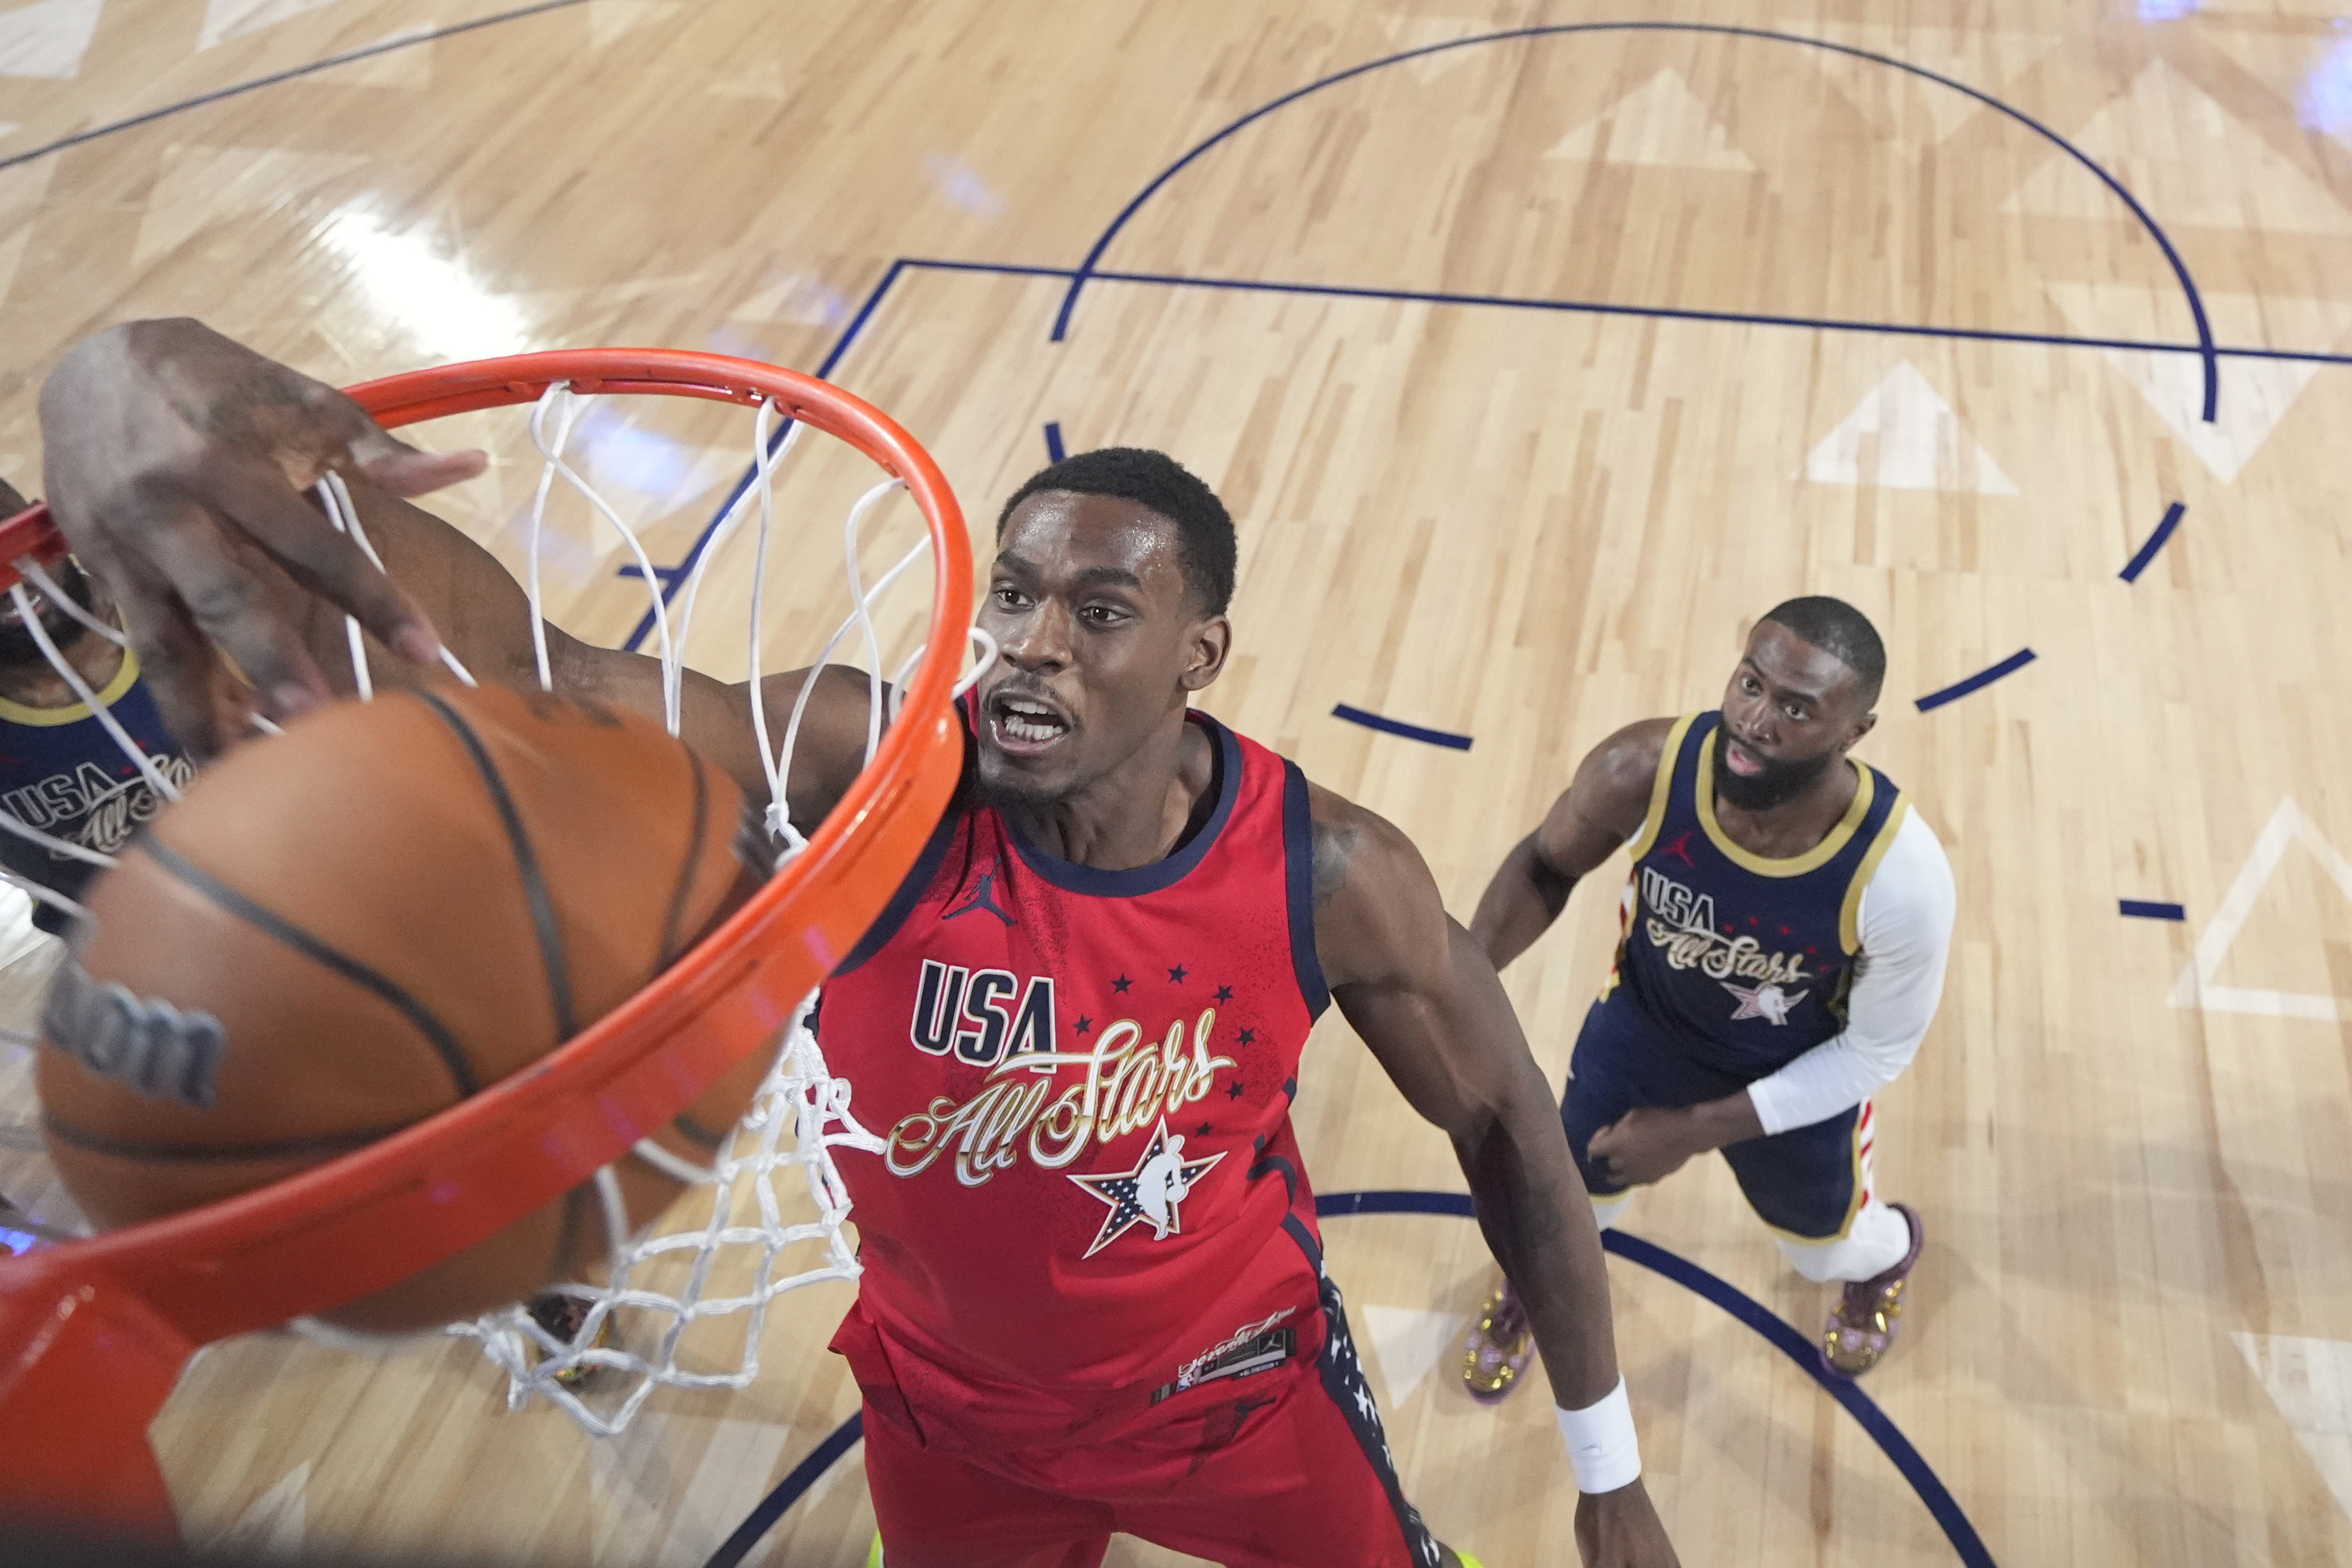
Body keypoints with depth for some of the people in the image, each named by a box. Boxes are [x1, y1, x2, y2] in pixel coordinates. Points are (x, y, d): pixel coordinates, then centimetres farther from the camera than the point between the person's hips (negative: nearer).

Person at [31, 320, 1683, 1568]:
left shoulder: (1332, 877, -26)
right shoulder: (876, 775, -29)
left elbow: (1513, 1130, -10)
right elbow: (521, 679, -44)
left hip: (1238, 1383, 0)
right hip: (953, 1403, 1)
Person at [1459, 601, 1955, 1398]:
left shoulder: (1902, 876, -39)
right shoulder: (1644, 770, -35)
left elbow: (1878, 1051, -20)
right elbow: (1546, 862, -13)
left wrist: (1696, 1130, -20)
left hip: (1803, 1081, -1)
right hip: (1642, 1027, 1)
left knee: (1824, 1252, 27)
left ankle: (1891, 1252, 67)